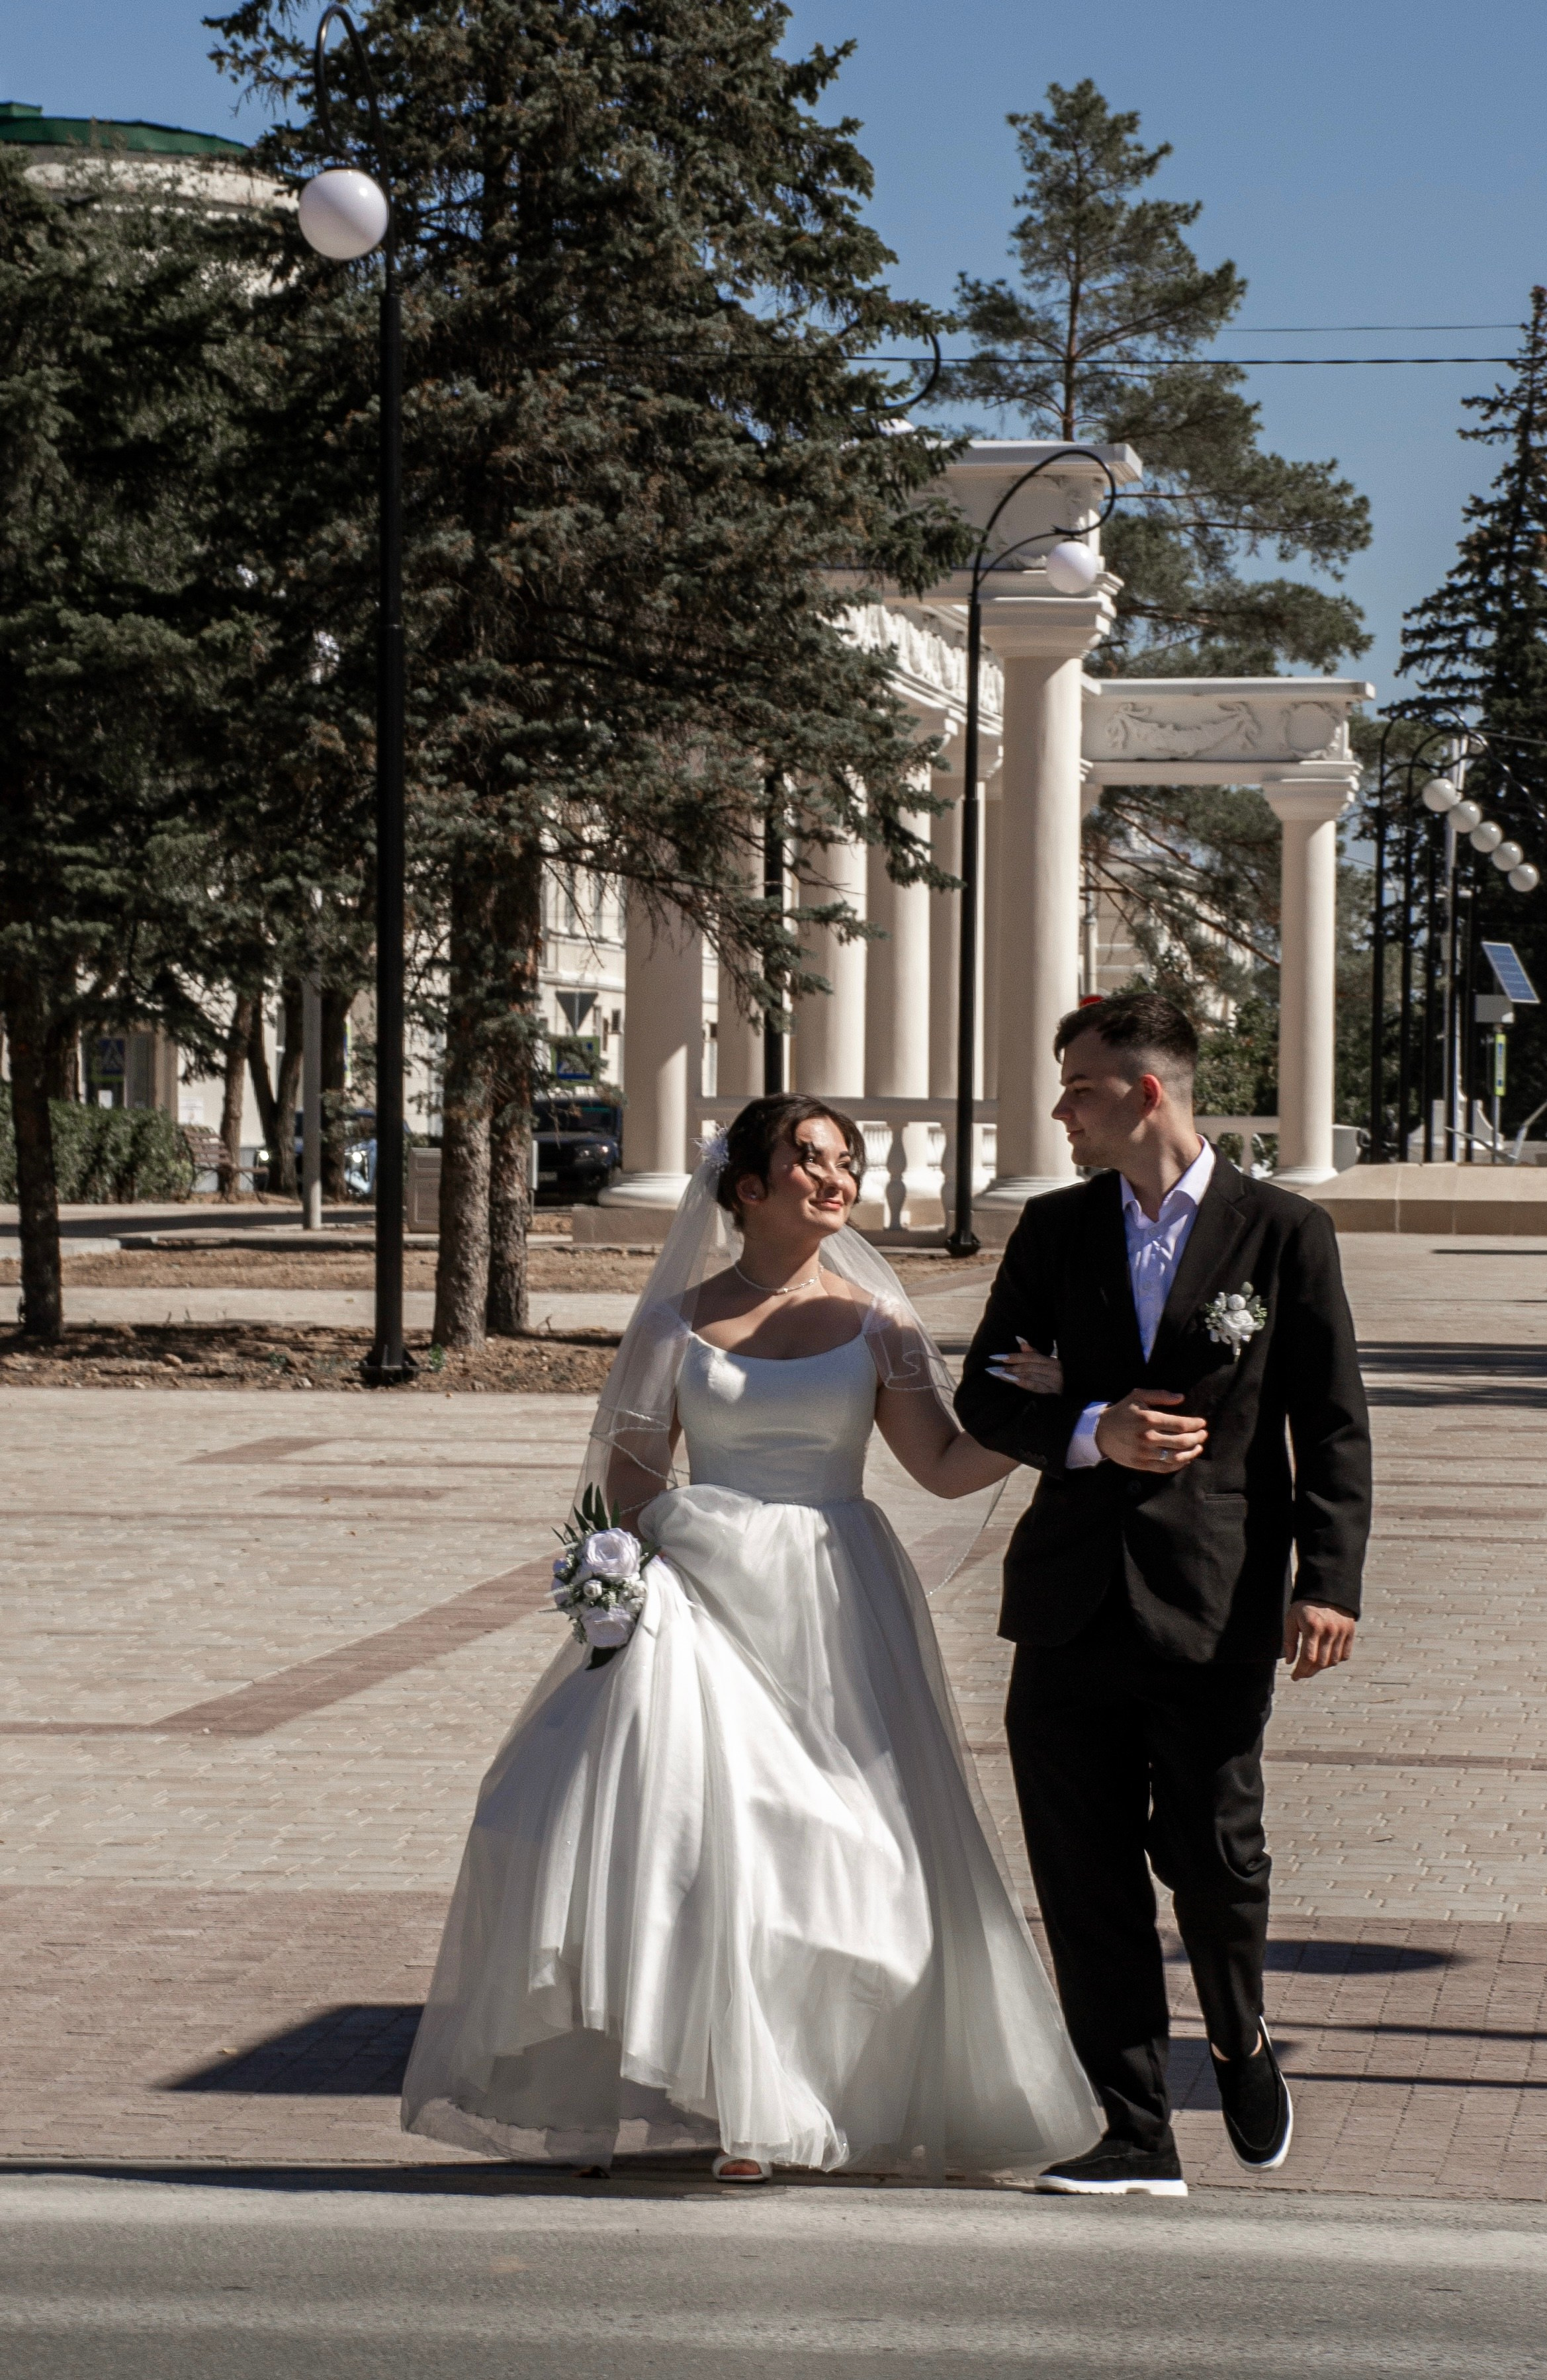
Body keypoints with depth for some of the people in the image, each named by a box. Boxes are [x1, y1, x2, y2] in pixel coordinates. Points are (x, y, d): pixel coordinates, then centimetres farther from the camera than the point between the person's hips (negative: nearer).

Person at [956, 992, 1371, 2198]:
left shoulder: (1283, 1233, 1)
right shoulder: (1054, 1230, 10)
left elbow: (1333, 1426, 0)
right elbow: (986, 1398, 12)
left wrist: (1328, 1581, -10)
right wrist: (1093, 1433, -8)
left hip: (1217, 1602, -3)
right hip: (1075, 1601, 3)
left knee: (1215, 1850, -4)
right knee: (1087, 1878, 1)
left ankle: (1243, 2041, 28)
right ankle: (1135, 2138, 10)